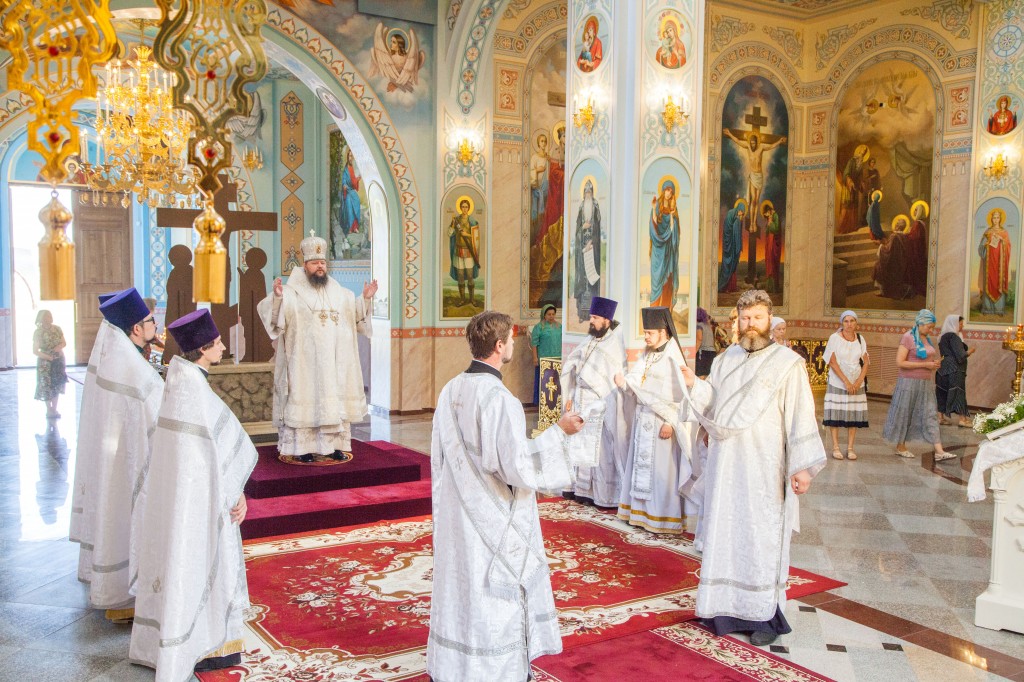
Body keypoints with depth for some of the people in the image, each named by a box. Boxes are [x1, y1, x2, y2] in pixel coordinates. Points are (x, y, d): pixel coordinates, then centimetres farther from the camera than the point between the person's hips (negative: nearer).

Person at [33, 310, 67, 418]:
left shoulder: (57, 329, -1)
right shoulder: (38, 332, -13)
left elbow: (64, 342, 9)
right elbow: (35, 351, -13)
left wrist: (60, 346, -13)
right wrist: (48, 357, -22)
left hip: (59, 361, 4)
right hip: (45, 363, -4)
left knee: (57, 385, 10)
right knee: (47, 386, 3)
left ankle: (54, 409, 22)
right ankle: (49, 410, 17)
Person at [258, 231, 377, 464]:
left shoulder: (338, 293, 14)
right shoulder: (292, 292, -3)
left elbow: (356, 313, 24)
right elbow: (271, 313, -14)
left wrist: (366, 298, 7)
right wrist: (277, 297, -32)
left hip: (334, 362, 5)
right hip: (304, 362, -5)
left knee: (334, 401, 7)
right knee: (305, 401, -5)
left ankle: (334, 445, 15)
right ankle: (301, 448, 0)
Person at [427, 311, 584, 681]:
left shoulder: (450, 392, 0)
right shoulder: (500, 400, -23)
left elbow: (439, 460, 9)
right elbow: (520, 469, -23)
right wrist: (559, 431, -13)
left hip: (456, 523, 7)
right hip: (495, 526, -7)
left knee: (459, 590, 18)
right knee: (498, 605, 7)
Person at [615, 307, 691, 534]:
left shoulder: (672, 358, -13)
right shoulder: (647, 356, 11)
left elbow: (679, 395, -16)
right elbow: (637, 387, 9)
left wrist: (670, 423, -19)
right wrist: (625, 383, -12)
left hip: (661, 422, -8)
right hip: (643, 419, 8)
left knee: (660, 469, -1)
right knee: (641, 465, 12)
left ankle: (662, 516, 8)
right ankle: (641, 510, 22)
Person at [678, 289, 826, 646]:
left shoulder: (787, 363, -6)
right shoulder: (725, 360, 9)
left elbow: (801, 416, -10)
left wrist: (802, 465, -15)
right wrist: (694, 386, -5)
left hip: (764, 469, -5)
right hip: (725, 465, 5)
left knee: (761, 539, 1)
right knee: (725, 533, 9)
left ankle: (766, 616, 13)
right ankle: (728, 607, 20)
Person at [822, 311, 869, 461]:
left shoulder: (860, 339, 8)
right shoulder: (835, 338, -4)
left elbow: (866, 362, 6)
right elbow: (832, 362, -8)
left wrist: (859, 381, -8)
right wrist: (846, 381, -13)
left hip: (856, 384, 3)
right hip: (837, 383, -3)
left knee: (855, 415, 1)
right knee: (835, 414, -4)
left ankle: (850, 447, 6)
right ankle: (835, 447, 1)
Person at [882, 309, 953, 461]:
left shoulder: (926, 339, 13)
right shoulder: (908, 338, -10)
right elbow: (900, 362, -17)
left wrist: (933, 364, 4)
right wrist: (925, 365, -18)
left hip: (925, 383, 7)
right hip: (909, 382, -7)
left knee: (930, 415, 0)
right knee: (904, 414, 4)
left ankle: (939, 452, -4)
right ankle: (900, 447, 18)